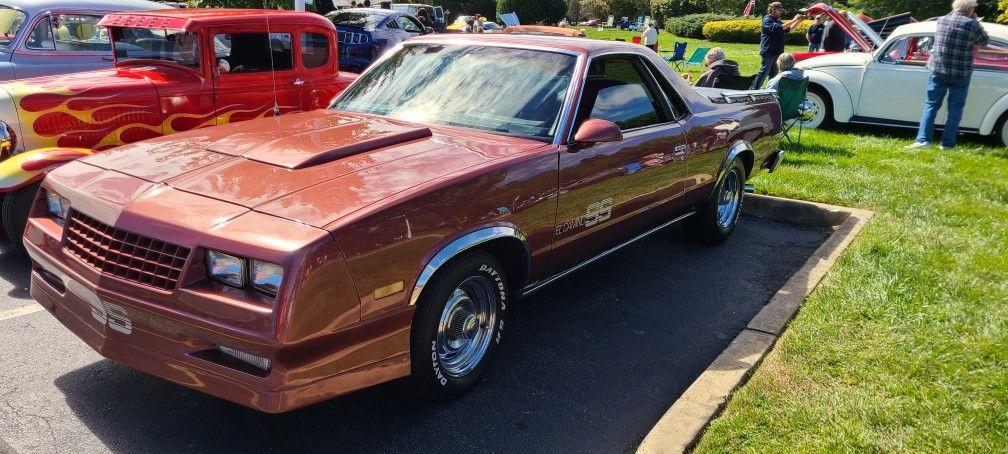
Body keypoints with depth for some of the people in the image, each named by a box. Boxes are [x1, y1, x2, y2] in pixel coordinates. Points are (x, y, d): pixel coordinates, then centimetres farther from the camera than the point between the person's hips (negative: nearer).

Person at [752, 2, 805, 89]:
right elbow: (777, 28, -26)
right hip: (768, 52, -9)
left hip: (776, 52, 9)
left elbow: (788, 29, 18)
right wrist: (793, 20, -24)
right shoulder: (767, 20, -10)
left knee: (773, 73, 12)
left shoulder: (777, 20, 17)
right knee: (764, 72, -9)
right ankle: (754, 90, -4)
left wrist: (798, 21, 3)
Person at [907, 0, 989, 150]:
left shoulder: (941, 20, 3)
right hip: (961, 74, -2)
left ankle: (923, 139, -4)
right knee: (955, 108, 6)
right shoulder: (973, 24, -6)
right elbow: (985, 41, 11)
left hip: (938, 71, 2)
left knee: (931, 105, 7)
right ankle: (947, 143, 5)